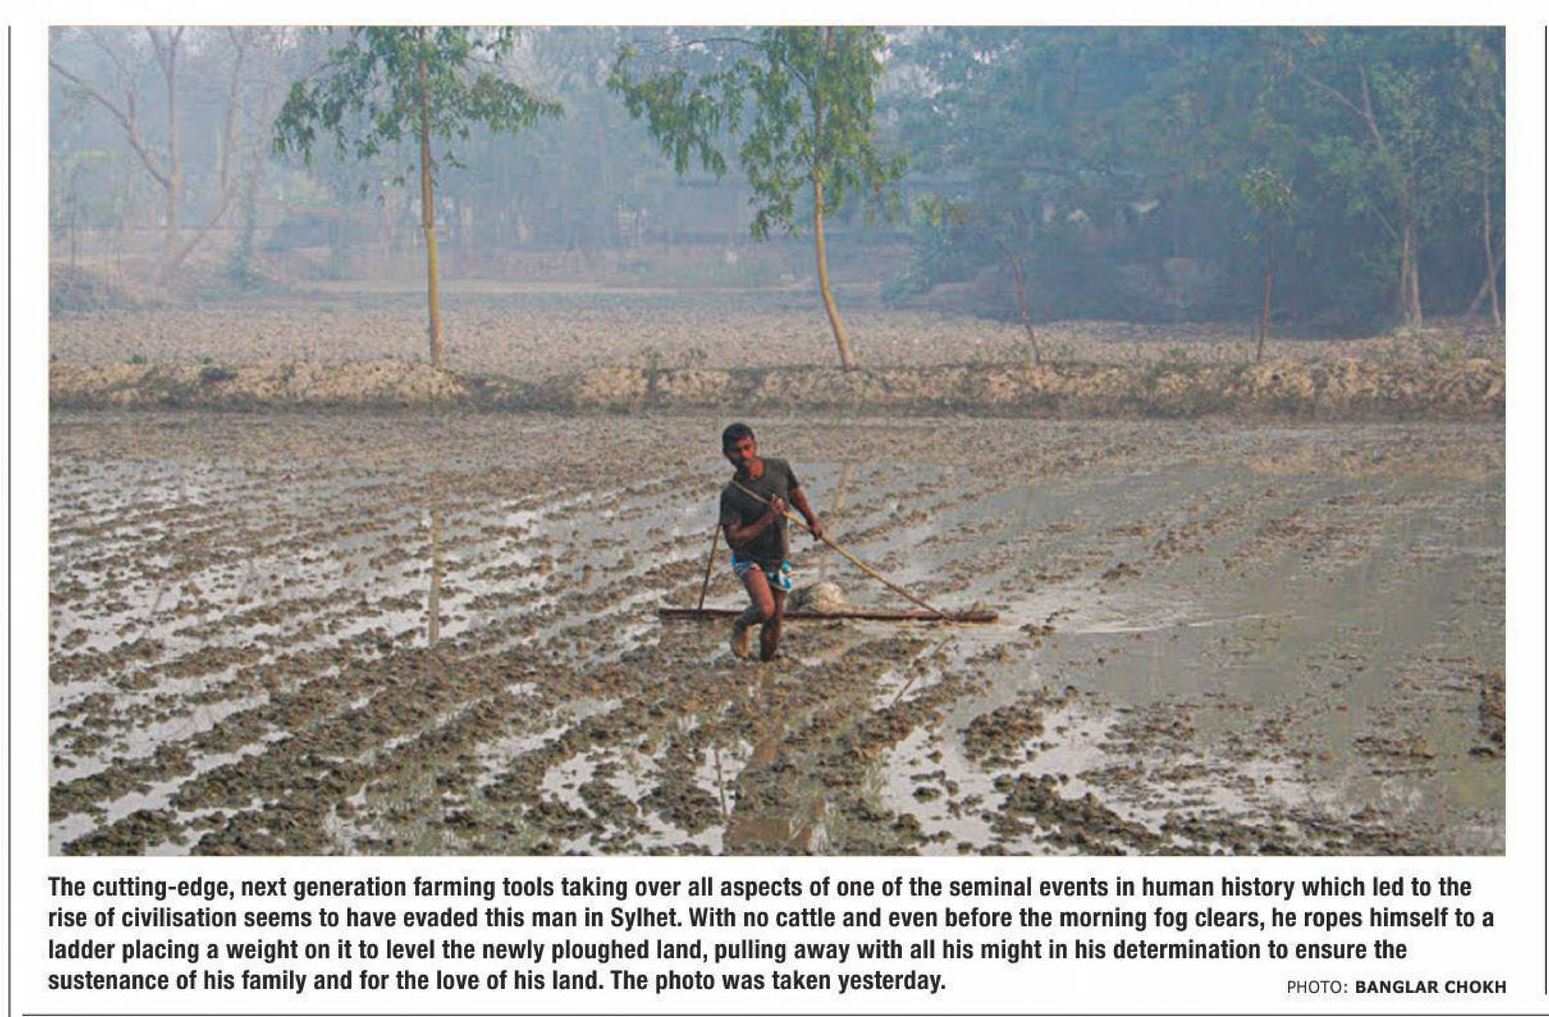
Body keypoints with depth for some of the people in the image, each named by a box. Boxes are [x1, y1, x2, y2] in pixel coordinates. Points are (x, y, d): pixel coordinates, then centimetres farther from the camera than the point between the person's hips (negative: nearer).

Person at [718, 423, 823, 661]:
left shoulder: (779, 468, -11)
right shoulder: (731, 494, -23)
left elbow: (795, 493, 12)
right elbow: (733, 540, -23)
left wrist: (812, 520, 20)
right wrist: (767, 519, -30)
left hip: (779, 558, 5)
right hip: (749, 559, -4)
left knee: (776, 619, 11)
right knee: (765, 609, -26)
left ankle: (766, 659, 35)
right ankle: (742, 625, 7)